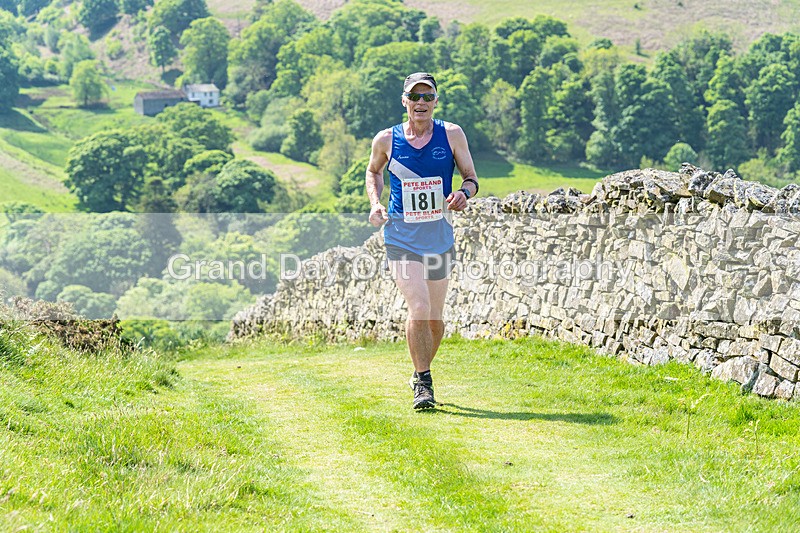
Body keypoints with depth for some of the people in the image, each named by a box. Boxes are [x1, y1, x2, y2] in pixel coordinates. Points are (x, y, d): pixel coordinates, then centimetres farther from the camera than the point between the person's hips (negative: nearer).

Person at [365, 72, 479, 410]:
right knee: (419, 309, -18)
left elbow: (471, 178, 4)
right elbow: (373, 171, 18)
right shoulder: (386, 140, -2)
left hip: (440, 237, 2)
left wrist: (463, 193, -19)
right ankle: (423, 384, -6)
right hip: (402, 238, -2)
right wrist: (375, 204, 1)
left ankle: (421, 372, 36)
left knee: (434, 317, 11)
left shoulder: (452, 135, -2)